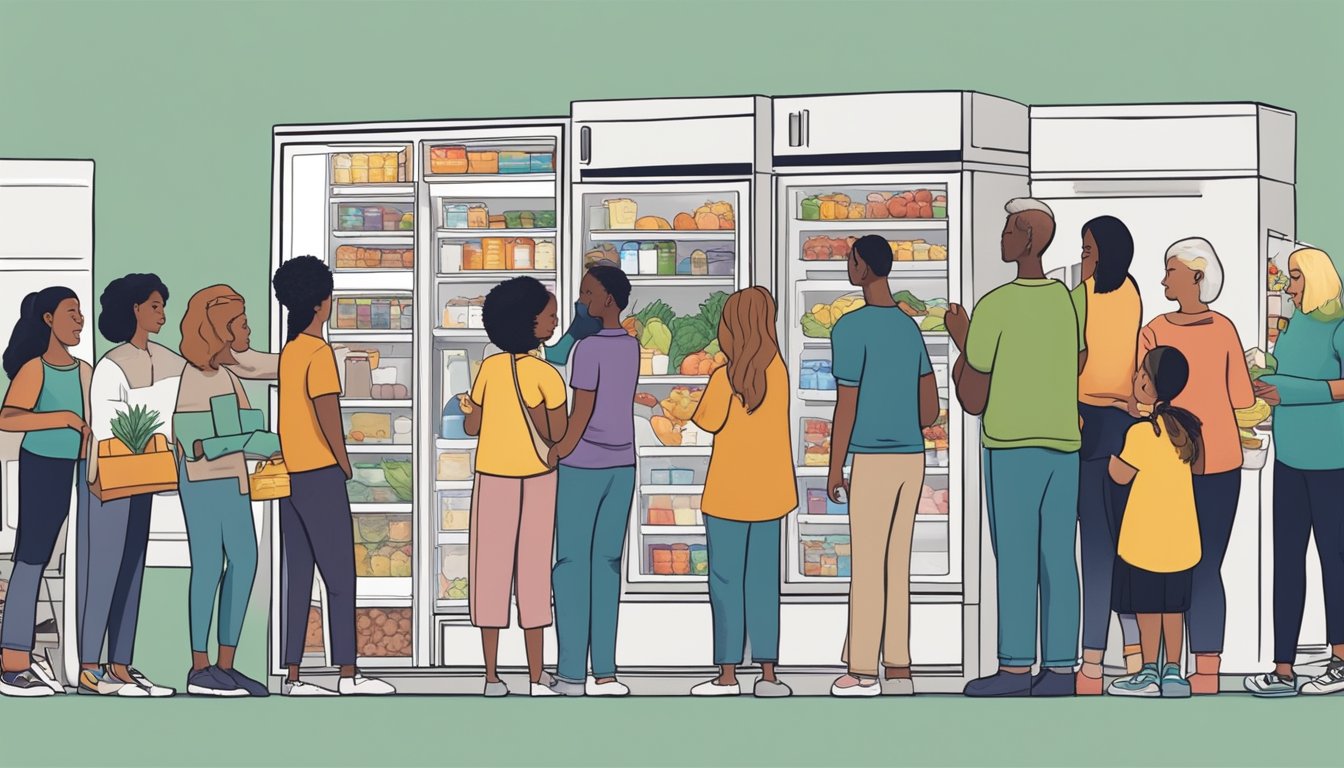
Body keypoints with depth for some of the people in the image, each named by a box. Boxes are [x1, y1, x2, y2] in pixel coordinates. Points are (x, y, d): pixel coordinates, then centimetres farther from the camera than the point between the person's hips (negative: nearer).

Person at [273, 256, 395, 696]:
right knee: (340, 576, -3)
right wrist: (344, 462, -6)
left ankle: (292, 674, 5)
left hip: (289, 475, 8)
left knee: (297, 577, 7)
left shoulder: (289, 351, 12)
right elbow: (327, 413, -17)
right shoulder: (319, 352, -12)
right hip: (320, 475, -8)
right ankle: (348, 673, -2)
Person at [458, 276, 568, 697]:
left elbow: (472, 427, 1)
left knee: (491, 571, 5)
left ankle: (492, 675, 5)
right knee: (534, 572, 3)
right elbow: (557, 437, -12)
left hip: (492, 481, 2)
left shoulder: (489, 368, -5)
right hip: (535, 483, -2)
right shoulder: (546, 376, -14)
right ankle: (537, 676, 5)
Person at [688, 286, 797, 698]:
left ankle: (728, 674, 2)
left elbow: (706, 422, -8)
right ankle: (768, 673, 5)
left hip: (729, 494, -4)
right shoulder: (777, 368, -1)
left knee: (726, 582, 2)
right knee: (763, 582, 8)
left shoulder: (725, 377, -15)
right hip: (768, 492, 5)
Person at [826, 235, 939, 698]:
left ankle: (862, 671, -1)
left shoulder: (851, 329, -12)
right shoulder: (909, 328, 13)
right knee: (897, 565, 10)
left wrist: (834, 469, -4)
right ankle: (898, 668, 8)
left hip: (872, 462, -7)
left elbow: (846, 406, -12)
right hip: (912, 457, 7)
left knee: (866, 566, -2)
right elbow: (931, 410, 15)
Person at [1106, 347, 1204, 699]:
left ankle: (1149, 673, 8)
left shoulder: (1141, 432, -17)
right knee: (1173, 604, 12)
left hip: (1146, 538, -6)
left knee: (1147, 605, 4)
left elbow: (1121, 475, -8)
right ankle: (1173, 672, 13)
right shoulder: (1186, 426, 1)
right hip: (1181, 538, 6)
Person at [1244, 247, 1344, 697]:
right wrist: (1266, 387, 5)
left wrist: (1289, 393, -19)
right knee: (1286, 558, 6)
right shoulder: (1296, 325, 13)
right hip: (1290, 455, 8)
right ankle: (1283, 671, 9)